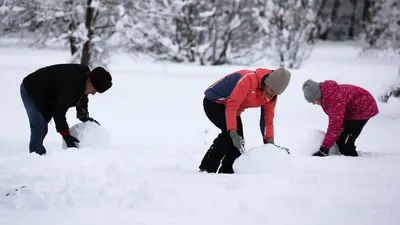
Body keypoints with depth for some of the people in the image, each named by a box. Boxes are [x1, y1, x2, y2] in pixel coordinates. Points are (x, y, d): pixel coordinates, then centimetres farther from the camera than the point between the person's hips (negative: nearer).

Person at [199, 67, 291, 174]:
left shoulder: (270, 96, -9)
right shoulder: (249, 79, -35)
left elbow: (267, 119, -5)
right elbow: (231, 106, -36)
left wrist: (270, 142, -19)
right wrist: (233, 132, -41)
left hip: (233, 110, 8)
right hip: (213, 102, -8)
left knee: (239, 140, -2)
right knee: (229, 133, -25)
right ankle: (207, 168, -19)